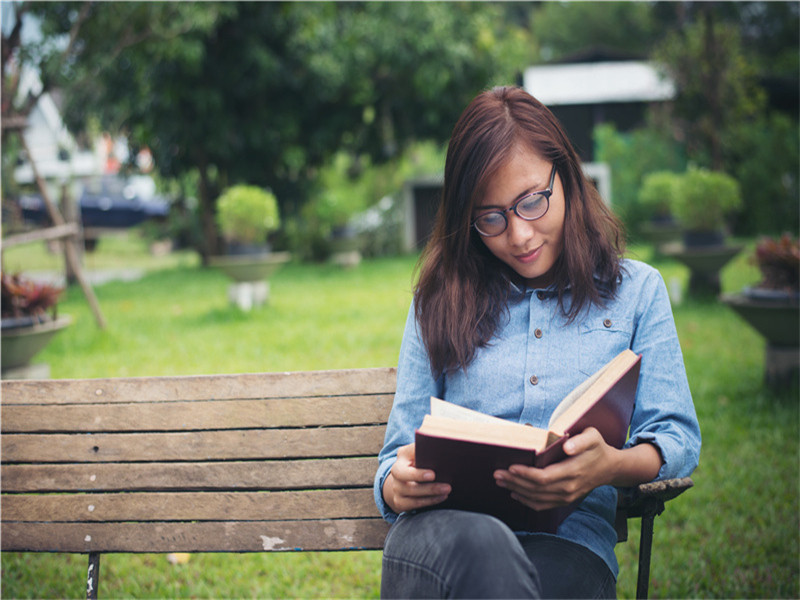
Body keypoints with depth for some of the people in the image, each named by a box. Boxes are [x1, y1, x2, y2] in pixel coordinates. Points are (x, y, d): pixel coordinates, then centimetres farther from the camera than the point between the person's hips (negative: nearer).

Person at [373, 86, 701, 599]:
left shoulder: (637, 292, 18)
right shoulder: (440, 302, 20)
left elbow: (678, 437, 11)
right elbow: (401, 453, 17)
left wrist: (610, 466, -15)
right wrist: (396, 488, -11)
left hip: (569, 542, 0)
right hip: (445, 526, 1)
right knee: (478, 544, -41)